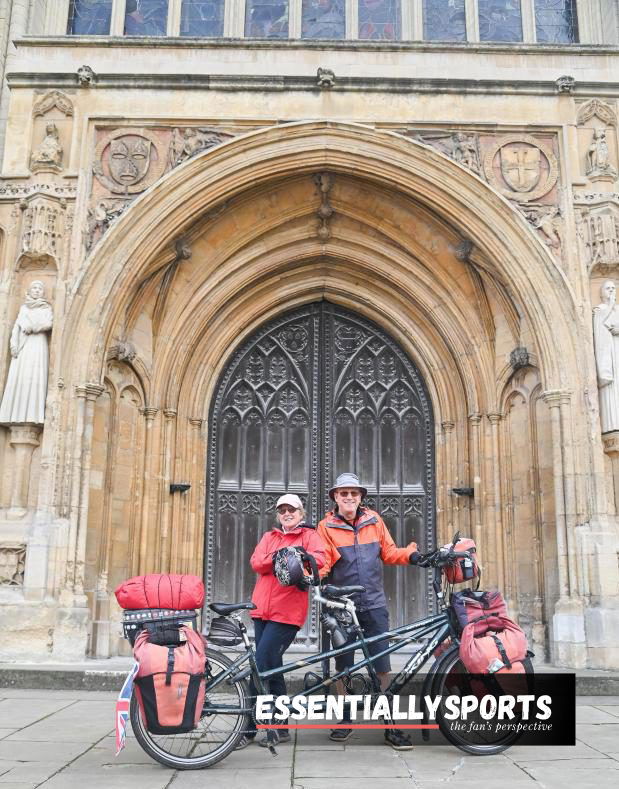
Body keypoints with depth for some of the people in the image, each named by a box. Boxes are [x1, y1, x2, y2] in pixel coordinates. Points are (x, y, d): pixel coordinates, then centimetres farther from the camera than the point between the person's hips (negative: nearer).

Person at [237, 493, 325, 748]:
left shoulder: (309, 535, 6)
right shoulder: (269, 537, 18)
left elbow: (318, 558, -14)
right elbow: (256, 562, 2)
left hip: (287, 611, -5)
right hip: (262, 608, 5)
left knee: (262, 664, -11)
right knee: (271, 665, 9)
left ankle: (250, 727, -2)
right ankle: (279, 727, 21)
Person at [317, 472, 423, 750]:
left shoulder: (374, 521, 5)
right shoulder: (327, 527, -1)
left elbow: (389, 552, 8)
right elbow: (323, 560, -9)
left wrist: (409, 555, -9)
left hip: (374, 604, 1)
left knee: (382, 666, 0)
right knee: (343, 666, 10)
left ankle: (391, 726, 8)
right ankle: (346, 720, 25)